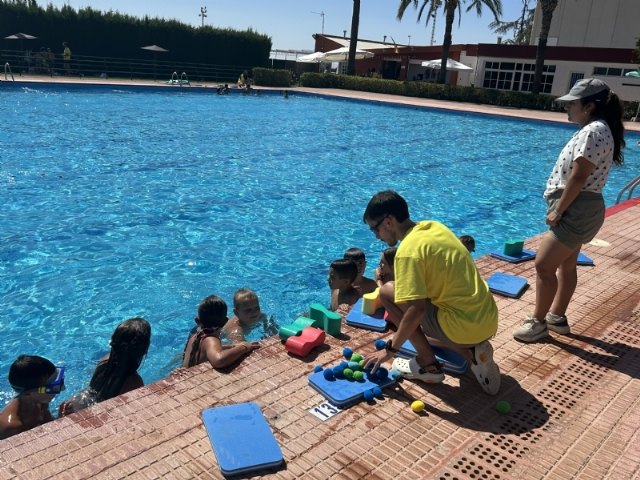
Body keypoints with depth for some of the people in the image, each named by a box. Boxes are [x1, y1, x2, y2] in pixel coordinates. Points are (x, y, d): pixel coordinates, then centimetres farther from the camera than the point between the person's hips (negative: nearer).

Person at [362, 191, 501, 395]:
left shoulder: (408, 250, -18)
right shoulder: (434, 226, 8)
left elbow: (417, 309, -23)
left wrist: (390, 348, -12)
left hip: (464, 327, -9)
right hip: (488, 320, 9)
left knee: (387, 293, 0)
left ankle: (428, 365, 4)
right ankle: (472, 352, 8)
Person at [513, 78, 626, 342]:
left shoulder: (594, 132, -19)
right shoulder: (593, 129, 14)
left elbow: (578, 176, -24)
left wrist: (558, 211, -18)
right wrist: (561, 209, 15)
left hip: (576, 211, -11)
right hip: (578, 210, 11)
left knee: (543, 264, -7)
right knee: (566, 265, 18)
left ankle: (538, 322, 5)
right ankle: (557, 317, 30)